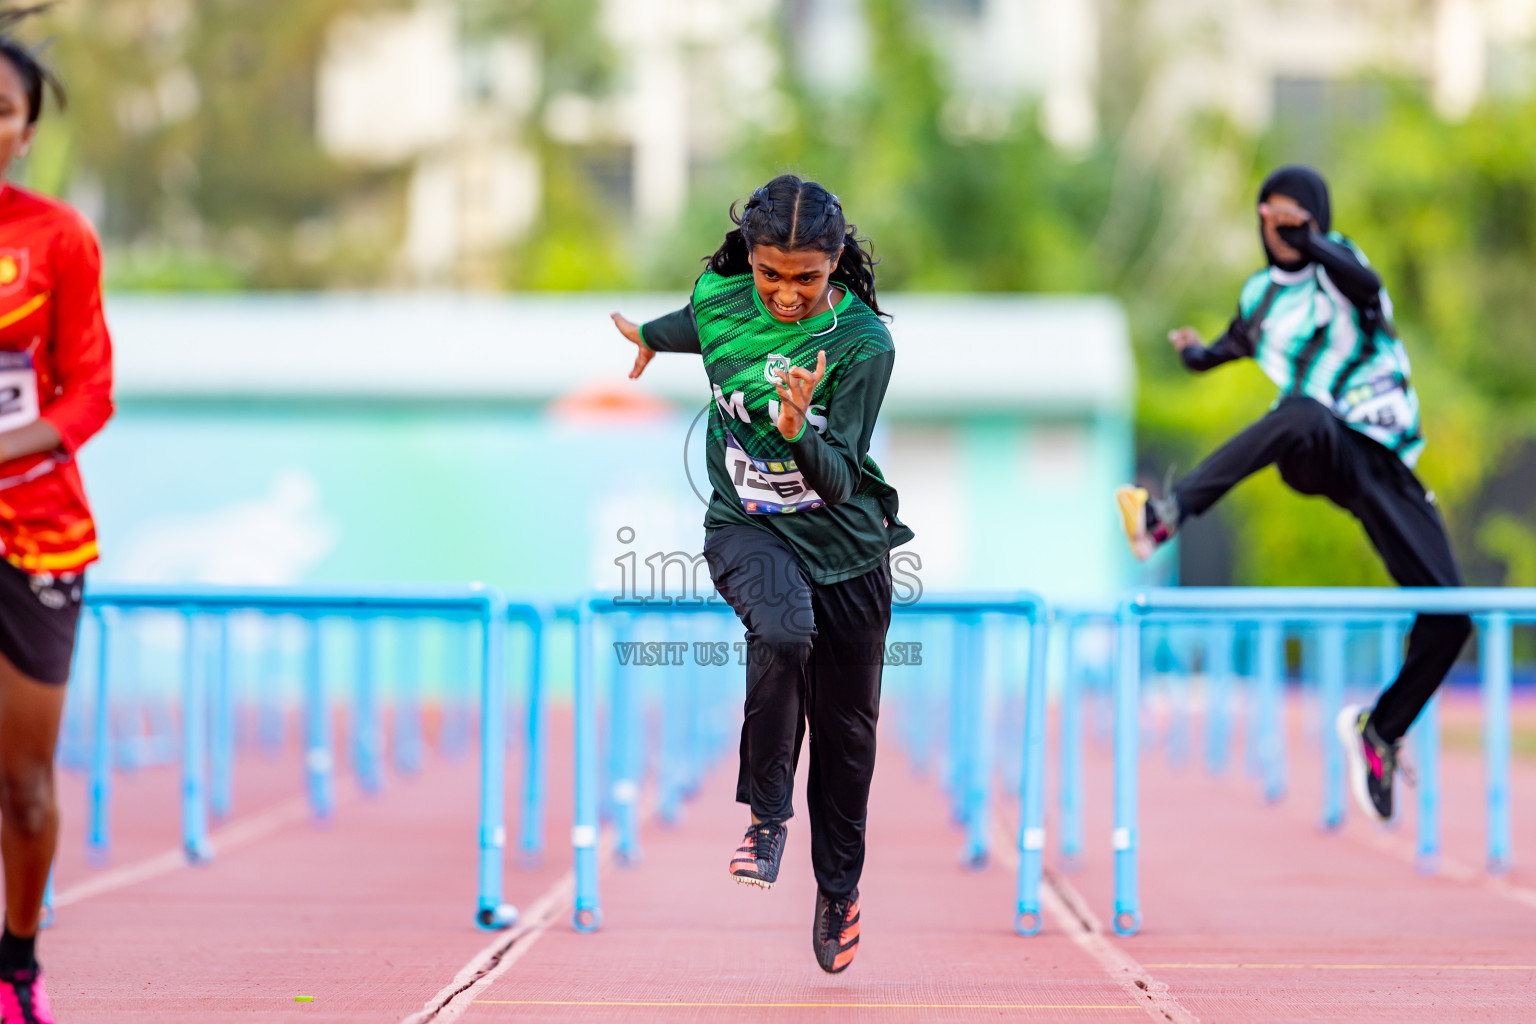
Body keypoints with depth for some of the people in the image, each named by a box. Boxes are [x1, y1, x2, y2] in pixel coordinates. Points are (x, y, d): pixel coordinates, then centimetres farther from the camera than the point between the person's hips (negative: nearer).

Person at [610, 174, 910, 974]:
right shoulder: (717, 299, -11)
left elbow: (839, 481, -24)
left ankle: (838, 890, 34)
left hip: (847, 545, 0)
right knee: (783, 632, -34)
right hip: (747, 529, 0)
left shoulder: (863, 344, -19)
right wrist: (651, 335, 38)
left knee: (847, 728, 9)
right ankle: (766, 814, -16)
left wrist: (798, 431, -44)